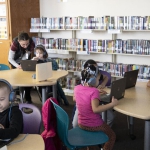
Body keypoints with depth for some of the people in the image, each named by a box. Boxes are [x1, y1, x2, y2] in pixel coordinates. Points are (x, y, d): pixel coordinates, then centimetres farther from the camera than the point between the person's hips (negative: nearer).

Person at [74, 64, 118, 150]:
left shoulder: (77, 88, -6)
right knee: (112, 136, 20)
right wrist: (112, 104, -31)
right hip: (94, 125, -6)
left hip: (81, 124, 6)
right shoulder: (94, 91, -24)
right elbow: (95, 109, -35)